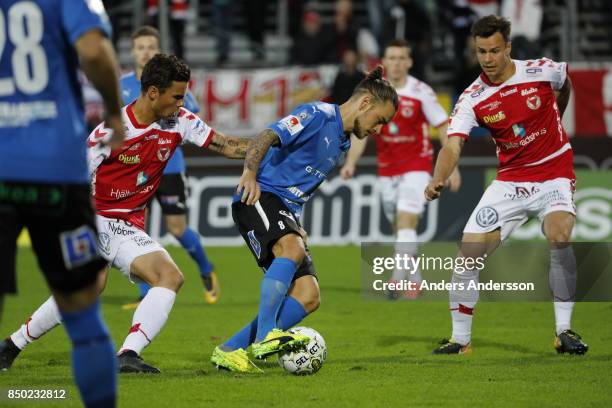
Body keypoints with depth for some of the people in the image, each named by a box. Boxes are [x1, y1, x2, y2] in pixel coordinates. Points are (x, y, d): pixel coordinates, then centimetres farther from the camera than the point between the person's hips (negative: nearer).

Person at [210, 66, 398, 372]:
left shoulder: (343, 142, 21)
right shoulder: (318, 115, -7)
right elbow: (266, 137, -19)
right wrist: (250, 174, -35)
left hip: (287, 211, 9)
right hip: (259, 197, -9)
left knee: (308, 297, -7)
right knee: (292, 248, -37)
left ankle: (231, 350, -7)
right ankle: (265, 336, -43)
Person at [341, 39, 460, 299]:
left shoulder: (421, 92, -9)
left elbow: (444, 128, -3)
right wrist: (351, 162, -15)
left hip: (416, 166, -4)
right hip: (387, 168, 4)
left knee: (406, 222, -19)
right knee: (398, 227, 9)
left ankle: (399, 278, -24)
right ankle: (415, 280, 22)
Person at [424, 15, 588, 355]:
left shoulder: (543, 71, -12)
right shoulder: (472, 99, -11)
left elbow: (565, 85, 13)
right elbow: (453, 147, -23)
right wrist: (437, 180, -43)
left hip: (554, 175, -2)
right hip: (510, 180, 2)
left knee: (559, 238, -28)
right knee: (468, 252, -7)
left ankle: (564, 331, -17)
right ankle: (460, 339, 8)